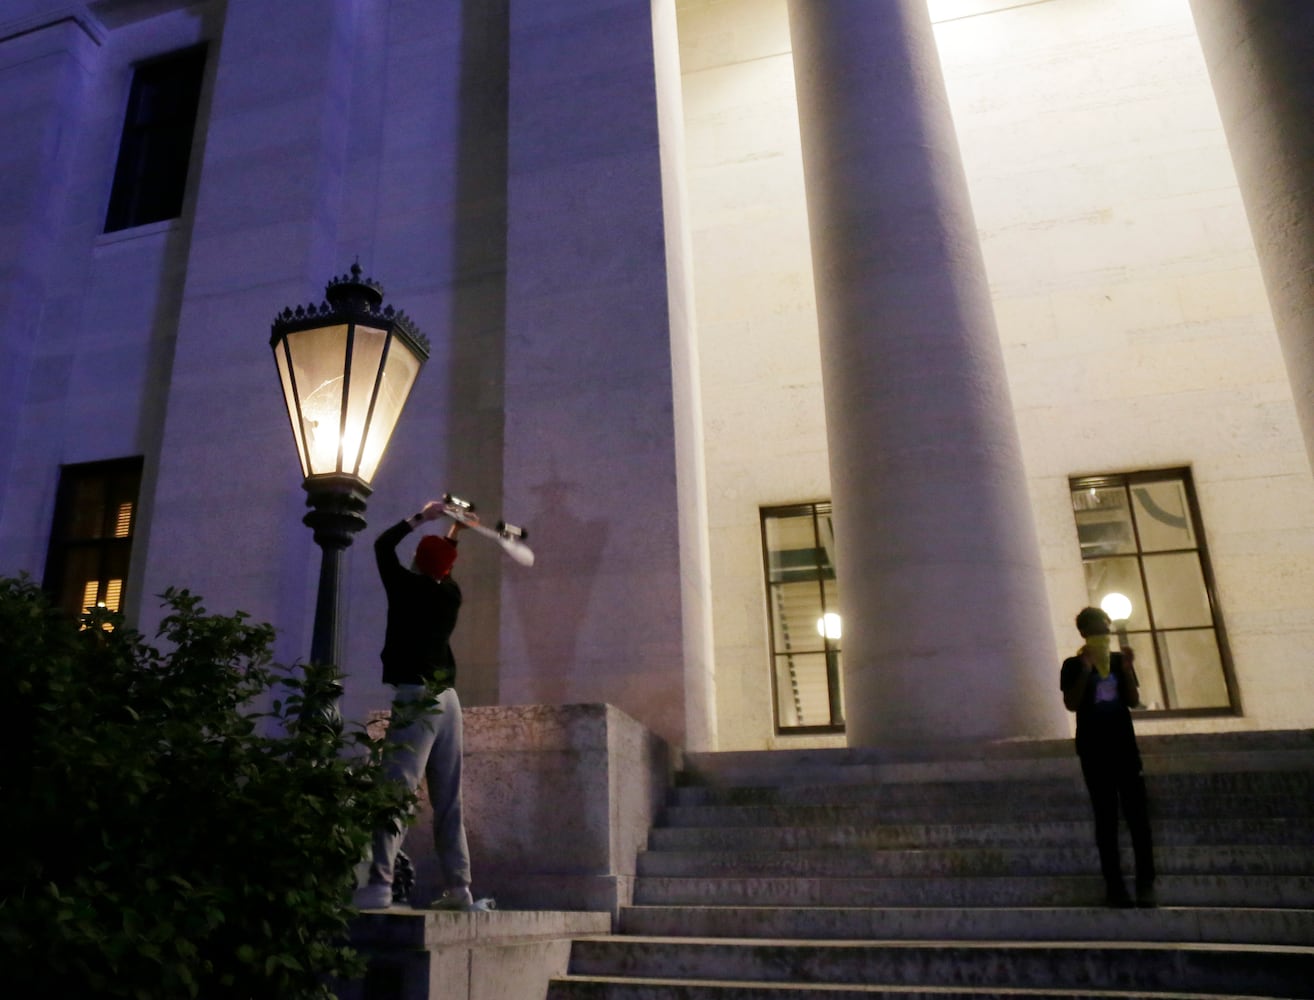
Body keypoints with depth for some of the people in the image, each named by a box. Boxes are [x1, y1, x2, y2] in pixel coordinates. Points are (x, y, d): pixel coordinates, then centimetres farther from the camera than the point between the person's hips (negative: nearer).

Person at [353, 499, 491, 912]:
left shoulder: (407, 587, -3)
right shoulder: (451, 594, 11)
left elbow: (383, 545, 12)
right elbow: (441, 570, 35)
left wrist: (422, 517, 17)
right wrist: (454, 533, 38)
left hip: (416, 697, -6)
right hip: (446, 698, 6)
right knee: (448, 802, 7)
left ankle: (379, 885, -19)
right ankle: (459, 889, 8)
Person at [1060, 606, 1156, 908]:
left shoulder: (1120, 660, 11)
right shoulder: (1073, 665, 2)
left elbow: (1134, 702, 6)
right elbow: (1071, 704, -8)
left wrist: (1127, 670, -8)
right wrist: (1085, 670, -16)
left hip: (1125, 745, 2)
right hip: (1094, 750, -2)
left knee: (1137, 813, -5)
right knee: (1106, 817, 0)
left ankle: (1146, 883, -1)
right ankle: (1114, 885, 1)